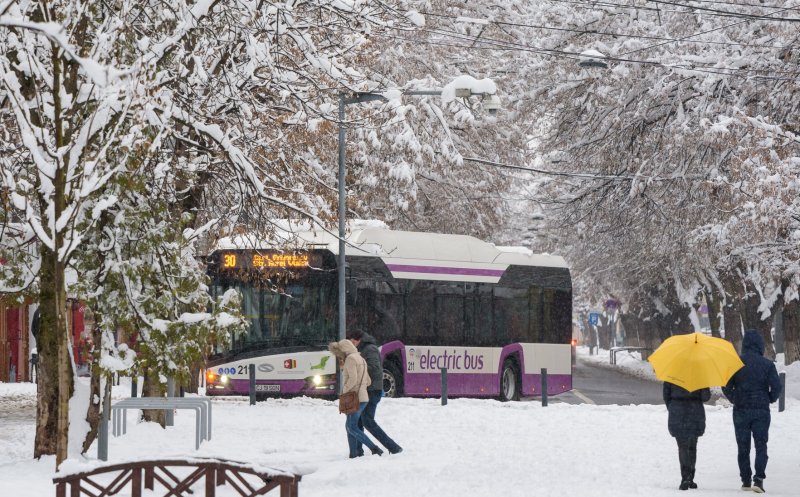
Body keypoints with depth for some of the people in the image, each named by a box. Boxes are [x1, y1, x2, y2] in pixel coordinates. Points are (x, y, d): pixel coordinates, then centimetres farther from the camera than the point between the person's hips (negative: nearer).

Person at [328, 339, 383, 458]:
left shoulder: (350, 359, -10)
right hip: (363, 397, 10)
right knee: (349, 426, 14)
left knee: (352, 427, -9)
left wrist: (344, 391, -8)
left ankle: (374, 448, -19)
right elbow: (367, 381, 20)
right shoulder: (360, 359, 19)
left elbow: (352, 379, -21)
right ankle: (353, 454, 11)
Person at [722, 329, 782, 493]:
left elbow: (726, 386, -5)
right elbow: (776, 386, -9)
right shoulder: (767, 364, -6)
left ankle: (745, 480, 13)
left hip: (741, 410, 1)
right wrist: (769, 400, 9)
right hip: (761, 410, -1)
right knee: (761, 445, 2)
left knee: (743, 447, 11)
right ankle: (759, 479, -13)